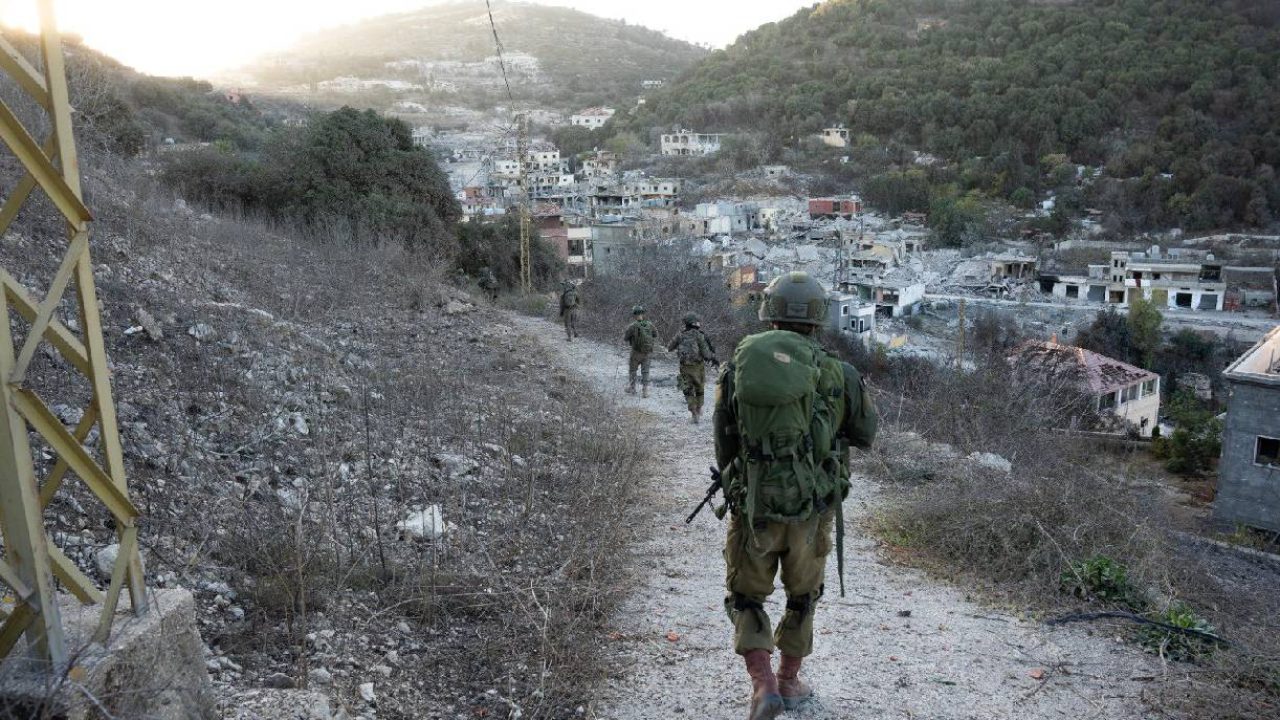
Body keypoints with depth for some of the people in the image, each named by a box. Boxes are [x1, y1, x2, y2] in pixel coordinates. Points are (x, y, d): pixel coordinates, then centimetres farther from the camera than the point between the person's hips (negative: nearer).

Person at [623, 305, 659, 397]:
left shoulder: (633, 326, -20)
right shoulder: (649, 325, -5)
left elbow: (625, 338, -7)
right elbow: (656, 334, 13)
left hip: (636, 352, -3)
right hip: (647, 352, 3)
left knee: (632, 370, 17)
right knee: (645, 372, 9)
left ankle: (631, 389, 23)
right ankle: (644, 392, 4)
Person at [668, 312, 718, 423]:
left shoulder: (680, 335, -1)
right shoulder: (700, 335, -11)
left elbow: (670, 348, 10)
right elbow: (706, 353, -14)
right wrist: (713, 357, 6)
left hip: (685, 367, 2)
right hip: (698, 366, -2)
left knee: (688, 391, 9)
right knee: (699, 389, 20)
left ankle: (694, 415, 0)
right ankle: (699, 411, 35)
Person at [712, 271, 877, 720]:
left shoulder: (737, 368, -5)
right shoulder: (837, 375, -7)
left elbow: (722, 446, 2)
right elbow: (866, 435, 8)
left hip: (751, 509, 0)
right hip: (812, 511, 1)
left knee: (745, 598, 19)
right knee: (802, 597, 24)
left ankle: (763, 684, 3)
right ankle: (789, 682, 36)